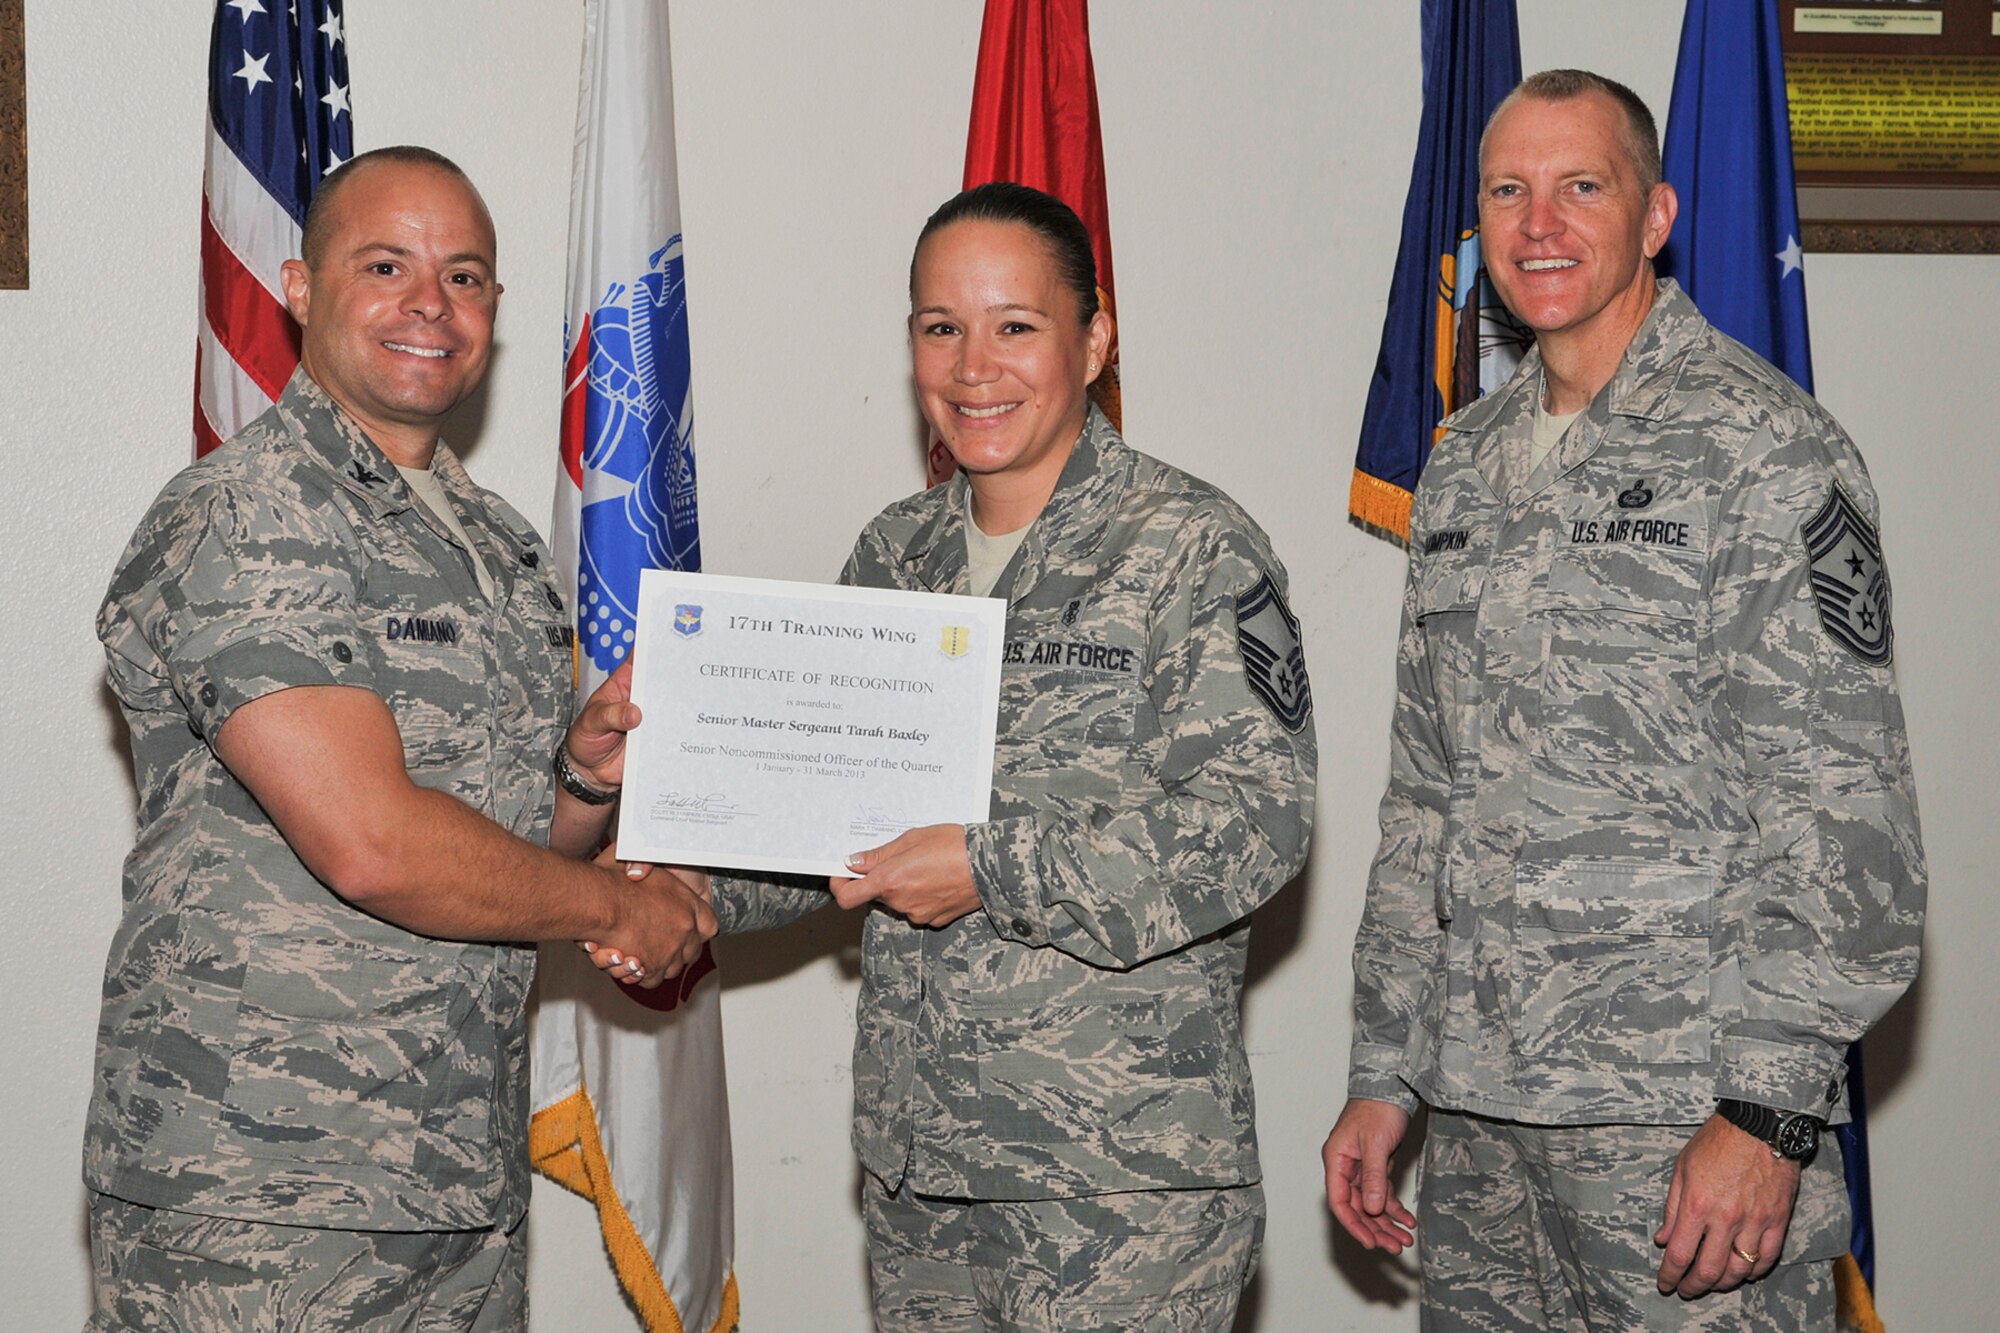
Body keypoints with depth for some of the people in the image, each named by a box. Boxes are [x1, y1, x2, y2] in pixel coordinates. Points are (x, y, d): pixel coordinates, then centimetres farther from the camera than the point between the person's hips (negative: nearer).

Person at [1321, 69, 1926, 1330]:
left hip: (1684, 1117, -6)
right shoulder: (1464, 470, 14)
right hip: (1478, 1107, 6)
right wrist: (1384, 1074, 14)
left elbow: (1842, 808, -12)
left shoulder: (1761, 446, -7)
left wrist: (1770, 1108, -18)